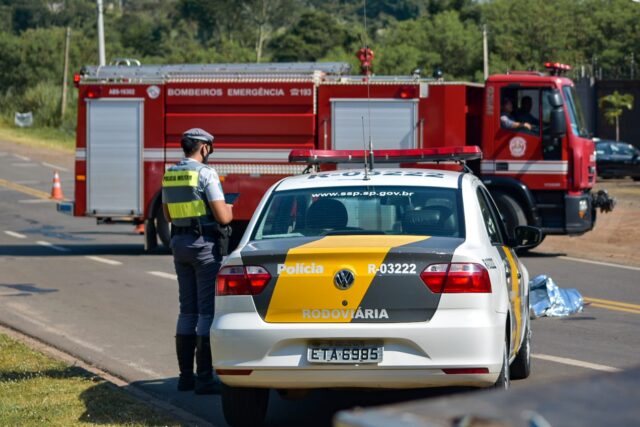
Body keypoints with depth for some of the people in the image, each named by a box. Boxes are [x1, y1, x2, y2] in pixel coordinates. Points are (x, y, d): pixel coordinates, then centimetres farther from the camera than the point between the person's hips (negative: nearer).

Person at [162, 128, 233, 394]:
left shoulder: (169, 175, 9)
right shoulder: (206, 174, -14)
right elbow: (223, 216, -17)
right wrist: (230, 210, 5)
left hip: (179, 242, 7)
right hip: (204, 243, -7)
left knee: (187, 309, 14)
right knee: (208, 310, -4)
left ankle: (186, 375, 16)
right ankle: (204, 379, -6)